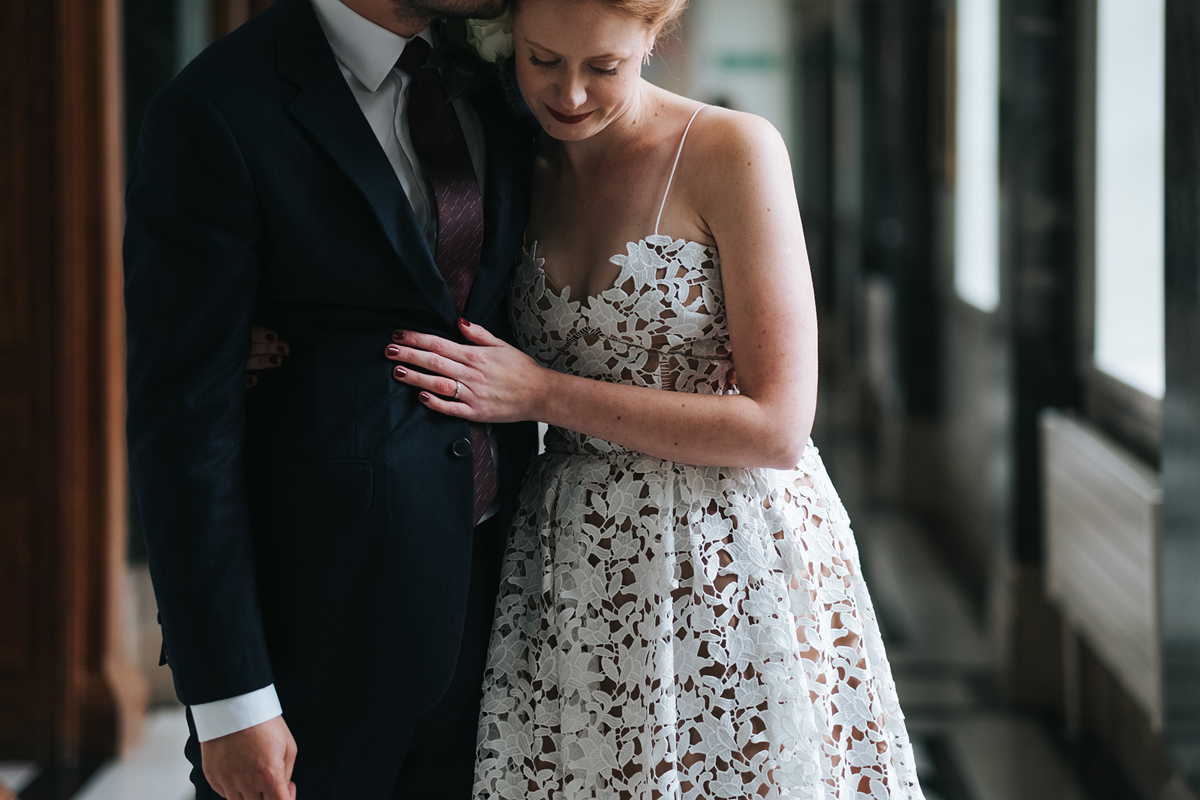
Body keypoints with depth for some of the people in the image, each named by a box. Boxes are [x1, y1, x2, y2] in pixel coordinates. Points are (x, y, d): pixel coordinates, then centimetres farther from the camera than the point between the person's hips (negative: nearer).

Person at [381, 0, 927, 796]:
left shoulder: (734, 152, -13)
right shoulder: (523, 170, 4)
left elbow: (778, 429, -16)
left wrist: (545, 394, -15)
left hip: (731, 570, -4)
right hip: (572, 581, 5)